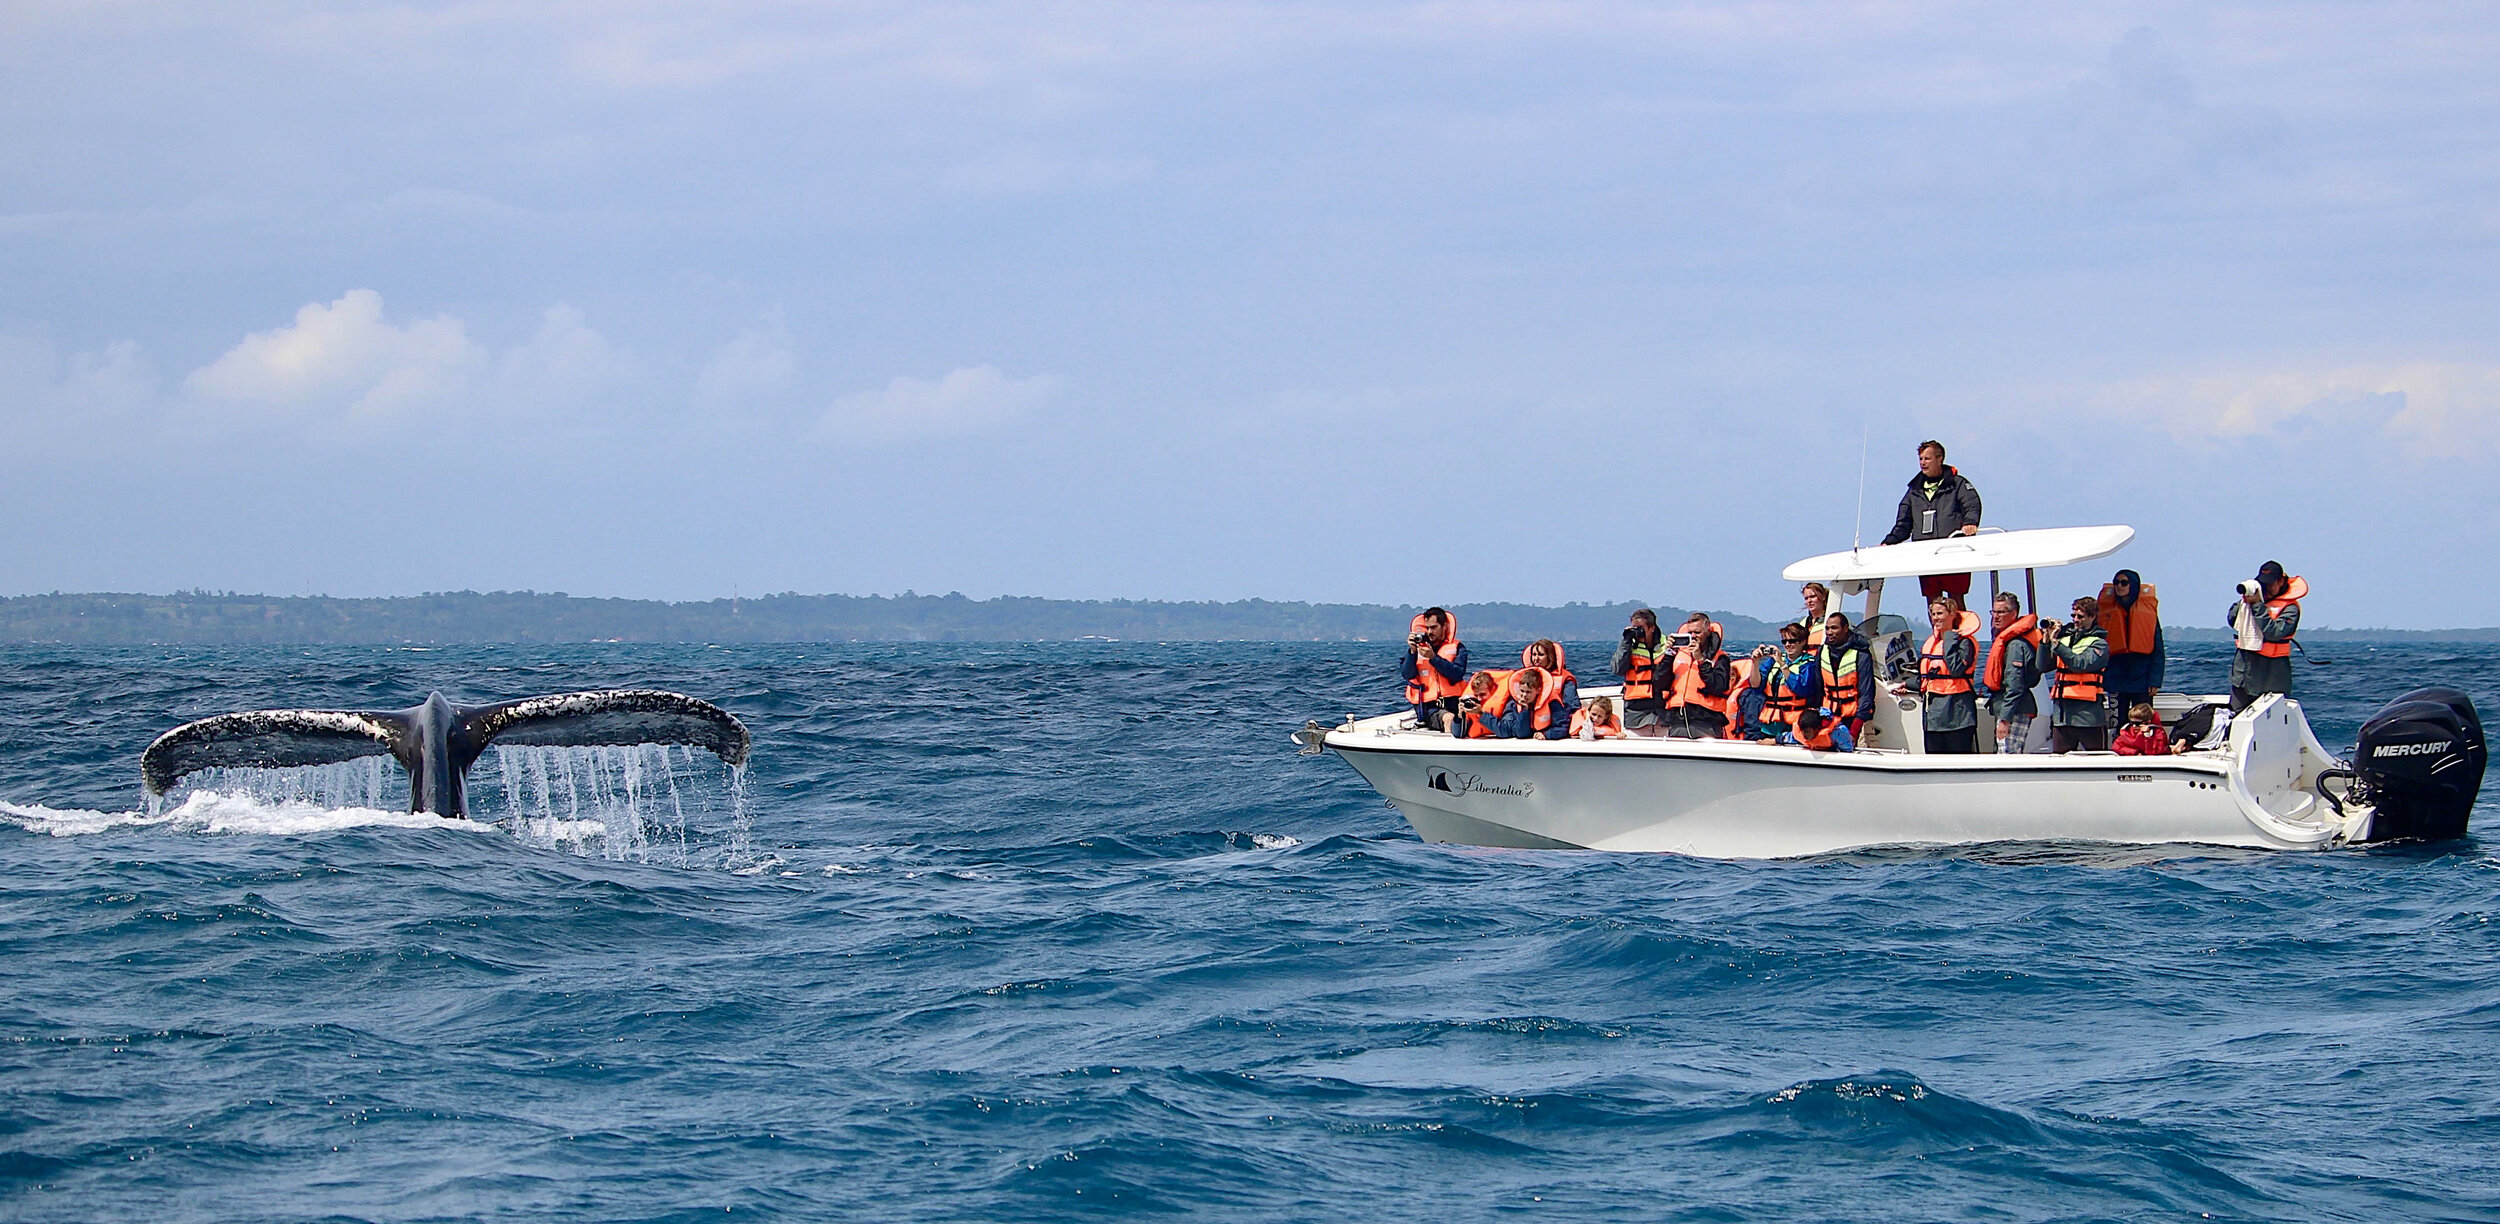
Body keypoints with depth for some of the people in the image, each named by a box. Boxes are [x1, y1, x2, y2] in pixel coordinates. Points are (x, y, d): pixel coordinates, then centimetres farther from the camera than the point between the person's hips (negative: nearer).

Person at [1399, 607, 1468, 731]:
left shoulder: (1457, 647, 8)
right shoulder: (1418, 646, 12)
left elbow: (1457, 674, -9)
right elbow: (1407, 675, 1)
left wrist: (1433, 657, -15)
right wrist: (1412, 651, -12)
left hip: (1452, 701, 1)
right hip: (1428, 706, -1)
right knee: (1448, 719, -32)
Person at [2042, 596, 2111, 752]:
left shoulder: (2099, 644, -1)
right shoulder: (2064, 638, 15)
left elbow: (2081, 664, -17)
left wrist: (2055, 643, -18)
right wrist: (2046, 641, -6)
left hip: (2088, 716, -5)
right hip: (2061, 716, 5)